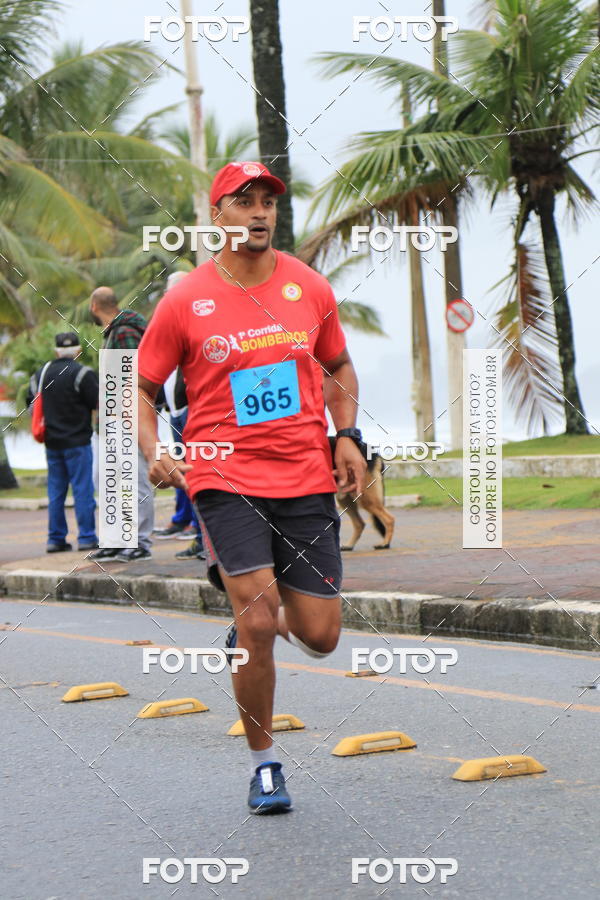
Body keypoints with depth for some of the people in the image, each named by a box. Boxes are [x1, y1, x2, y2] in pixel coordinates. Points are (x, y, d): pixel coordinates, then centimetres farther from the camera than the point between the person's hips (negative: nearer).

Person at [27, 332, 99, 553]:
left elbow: (31, 402, 10)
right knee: (82, 490, -1)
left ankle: (55, 539, 11)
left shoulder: (41, 373, 6)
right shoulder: (83, 374, -13)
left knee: (55, 492, 10)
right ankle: (86, 537, -2)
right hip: (77, 442, -5)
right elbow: (98, 403, -12)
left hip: (52, 442, 5)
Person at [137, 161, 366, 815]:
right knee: (258, 623, -15)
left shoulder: (309, 288, 6)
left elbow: (338, 366, 22)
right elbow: (139, 387, 7)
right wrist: (153, 451, -11)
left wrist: (347, 434, 6)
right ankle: (264, 765, 5)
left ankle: (257, 620, 38)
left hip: (306, 478, 3)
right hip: (223, 475, -3)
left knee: (319, 637, 1)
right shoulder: (185, 301, -2)